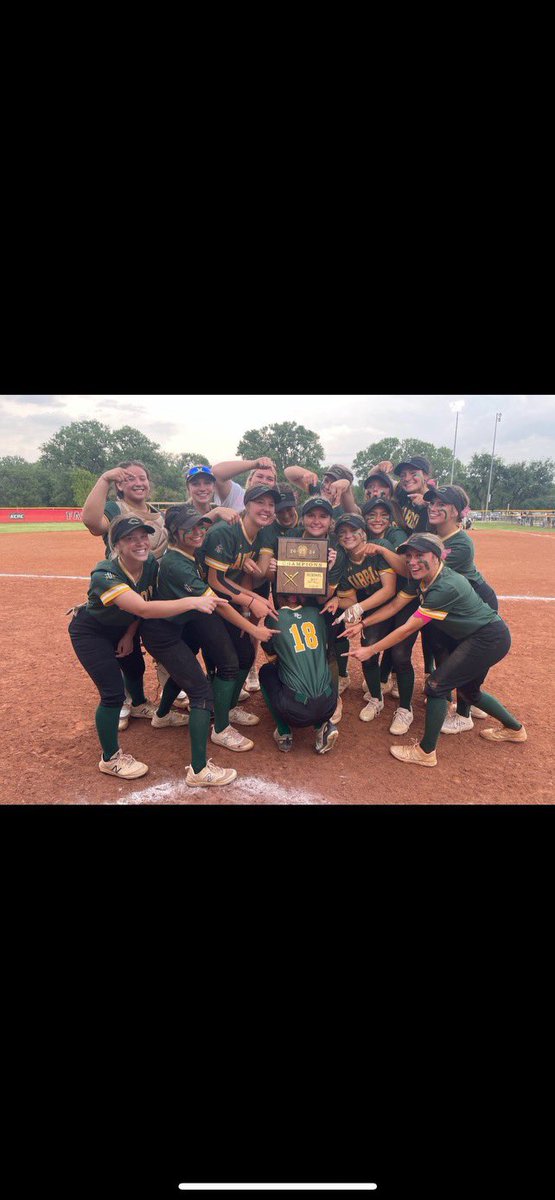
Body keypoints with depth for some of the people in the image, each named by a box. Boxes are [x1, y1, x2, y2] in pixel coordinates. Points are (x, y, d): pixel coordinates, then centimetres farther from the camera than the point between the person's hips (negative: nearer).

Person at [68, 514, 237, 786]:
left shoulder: (151, 564, -21)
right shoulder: (105, 575, -41)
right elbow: (144, 609, -54)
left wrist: (129, 634, -8)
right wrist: (192, 601, -59)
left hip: (122, 626, 7)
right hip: (91, 631, -7)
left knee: (136, 667, 26)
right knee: (113, 692, -10)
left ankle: (140, 706, 63)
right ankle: (110, 759, 12)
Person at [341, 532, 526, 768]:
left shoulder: (446, 586, -32)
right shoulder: (420, 578, -5)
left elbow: (409, 628, -29)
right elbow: (395, 605, 1)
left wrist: (370, 650, -24)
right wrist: (362, 624, -8)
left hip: (490, 640, -10)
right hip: (470, 637, 10)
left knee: (437, 684, -11)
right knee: (468, 688, 23)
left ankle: (426, 752, 4)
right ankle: (514, 728, 46)